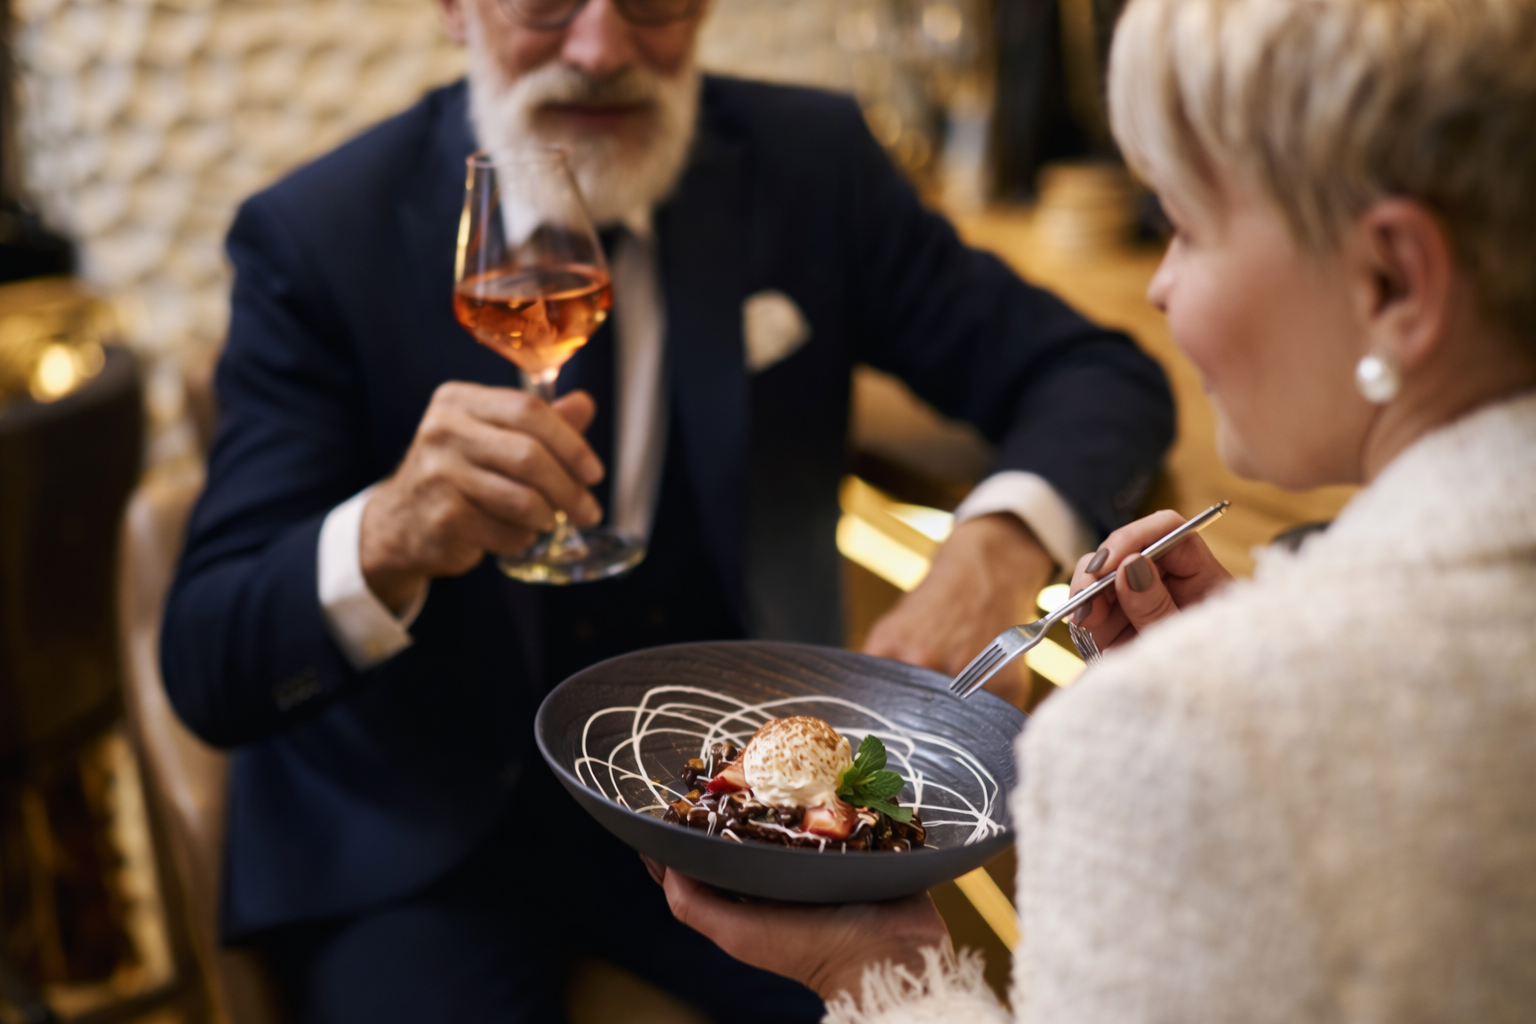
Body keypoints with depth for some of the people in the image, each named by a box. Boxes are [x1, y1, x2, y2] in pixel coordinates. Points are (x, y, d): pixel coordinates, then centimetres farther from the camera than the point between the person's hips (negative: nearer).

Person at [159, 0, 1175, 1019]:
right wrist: (385, 538, -39)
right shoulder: (316, 237, -13)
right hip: (425, 823, -1)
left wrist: (1002, 541, -26)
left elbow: (1103, 375, -3)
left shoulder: (808, 161, -4)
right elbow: (206, 669, -16)